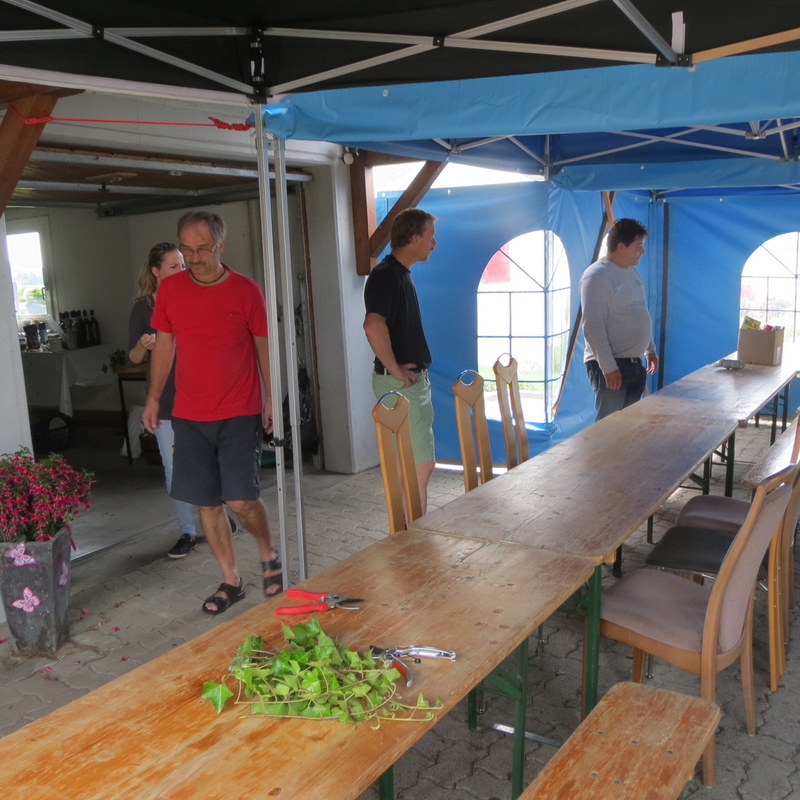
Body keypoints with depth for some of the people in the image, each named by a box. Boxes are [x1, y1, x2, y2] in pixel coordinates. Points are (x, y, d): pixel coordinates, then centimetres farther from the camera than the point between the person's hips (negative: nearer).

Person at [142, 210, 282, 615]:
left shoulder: (245, 290, -4)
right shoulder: (170, 289, 3)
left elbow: (263, 345, 2)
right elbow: (164, 343, 11)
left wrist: (271, 399, -1)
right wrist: (153, 397, 11)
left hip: (239, 413, -3)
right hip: (189, 415, 3)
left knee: (241, 499, -9)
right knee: (207, 503, 6)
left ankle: (269, 556, 21)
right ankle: (231, 580, 23)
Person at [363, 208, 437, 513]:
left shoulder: (401, 274, 14)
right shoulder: (385, 276, -17)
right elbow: (373, 325, -35)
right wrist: (396, 370, -25)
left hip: (415, 379, 10)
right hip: (400, 383, -10)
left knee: (417, 463, 16)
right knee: (421, 464, -6)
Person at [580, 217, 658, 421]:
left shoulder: (631, 271, 13)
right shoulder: (596, 276, -16)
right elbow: (593, 328, -21)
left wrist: (650, 349, 21)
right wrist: (608, 367, -23)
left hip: (635, 363, 9)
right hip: (610, 366, -9)